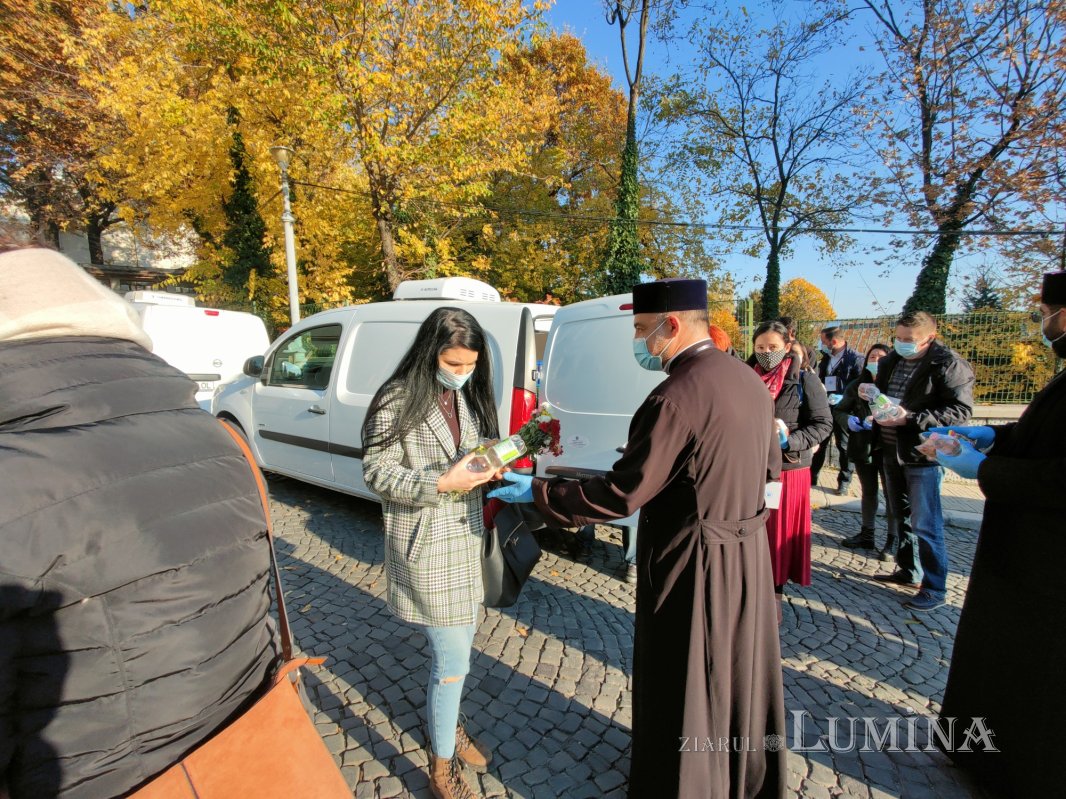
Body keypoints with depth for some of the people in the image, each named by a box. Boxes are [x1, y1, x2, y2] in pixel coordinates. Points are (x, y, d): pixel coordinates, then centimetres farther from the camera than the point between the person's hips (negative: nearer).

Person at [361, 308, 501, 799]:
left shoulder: (467, 396, 4)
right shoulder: (396, 402, -16)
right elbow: (376, 473, -15)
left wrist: (487, 466, -8)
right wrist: (441, 484, -26)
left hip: (466, 536, 7)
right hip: (424, 544, -6)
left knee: (458, 644, 20)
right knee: (453, 658, 1)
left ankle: (446, 724, 46)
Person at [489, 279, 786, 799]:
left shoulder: (676, 396, -26)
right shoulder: (748, 379, 1)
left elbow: (620, 496, -24)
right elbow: (770, 467, 12)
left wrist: (536, 491, -14)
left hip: (694, 566, -8)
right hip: (748, 552, 9)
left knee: (684, 690, 14)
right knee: (739, 675, 27)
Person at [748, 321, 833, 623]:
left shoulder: (805, 381, -5)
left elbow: (823, 424, -5)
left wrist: (789, 441, -18)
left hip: (789, 469, -2)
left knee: (782, 532, 7)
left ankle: (776, 592, 22)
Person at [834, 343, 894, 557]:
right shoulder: (856, 385, 1)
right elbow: (838, 410, 7)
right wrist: (848, 419, -12)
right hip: (863, 447, 4)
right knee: (868, 491, 17)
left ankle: (892, 541, 16)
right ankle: (866, 534, 30)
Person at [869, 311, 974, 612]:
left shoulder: (949, 365, -13)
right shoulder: (891, 361, 9)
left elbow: (960, 411, -20)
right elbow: (878, 394, 22)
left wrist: (910, 419, -27)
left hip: (923, 455, -8)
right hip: (892, 452, 8)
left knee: (925, 524, -2)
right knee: (902, 517, 19)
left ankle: (934, 588, 12)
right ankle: (908, 571, 35)